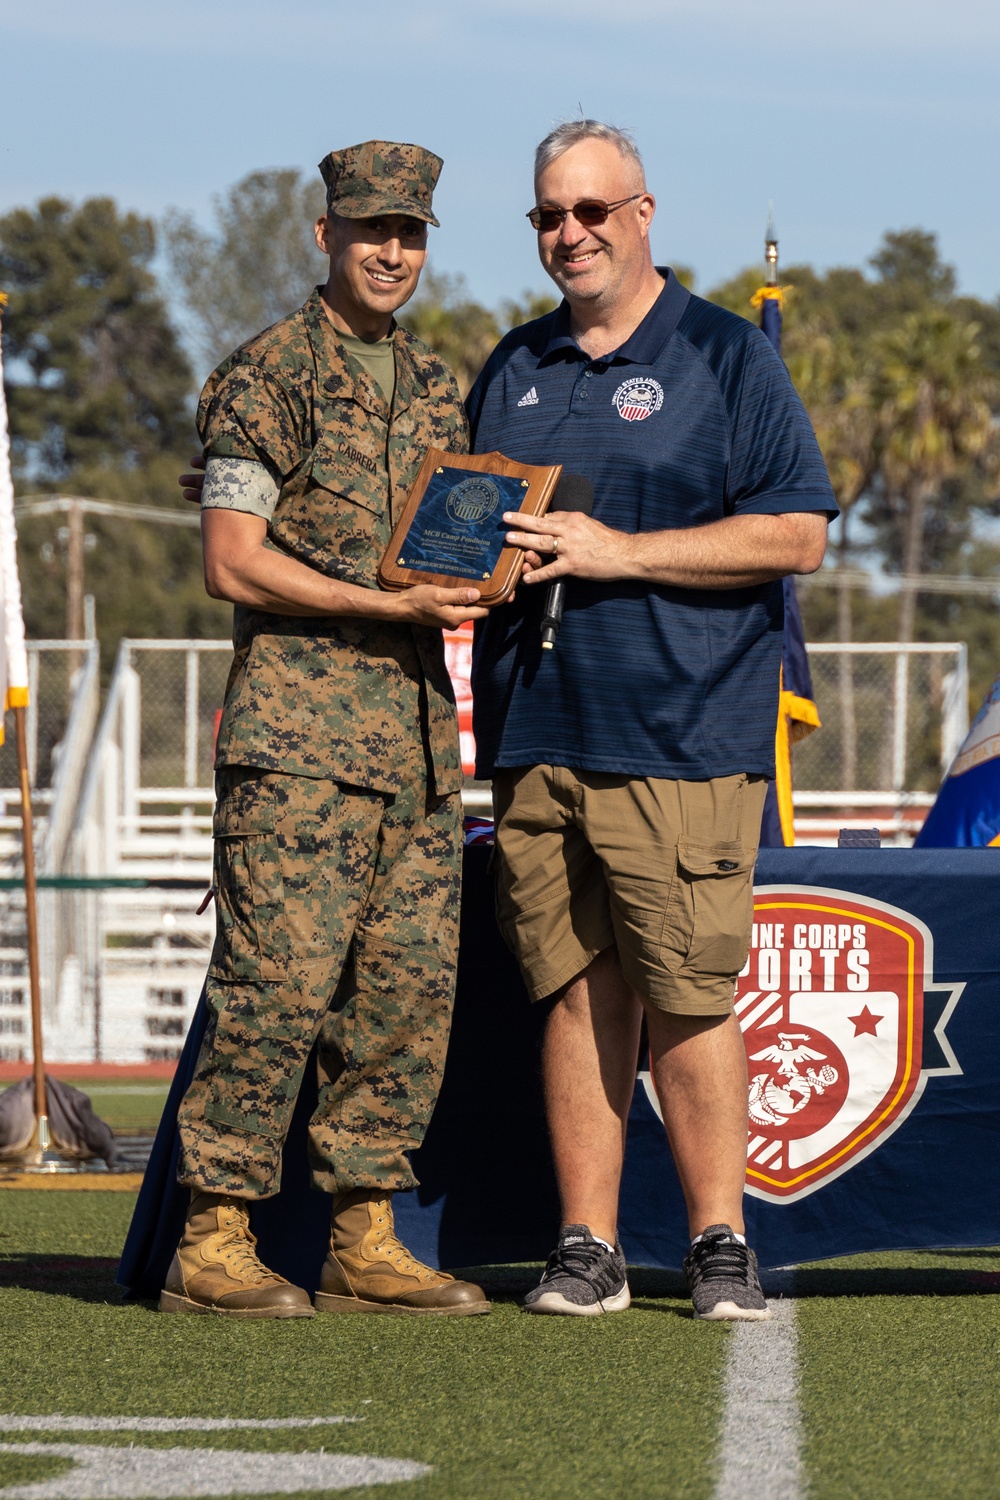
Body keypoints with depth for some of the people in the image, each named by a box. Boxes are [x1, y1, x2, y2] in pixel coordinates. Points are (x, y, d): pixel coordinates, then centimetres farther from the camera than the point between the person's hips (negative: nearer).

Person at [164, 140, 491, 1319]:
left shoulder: (433, 386, 18)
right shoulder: (269, 376, -5)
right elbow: (233, 562, -11)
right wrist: (393, 604, -16)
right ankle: (212, 1242, -7)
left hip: (417, 723, 7)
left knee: (411, 989, 5)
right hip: (299, 724, -7)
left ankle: (365, 1242, 10)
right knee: (278, 981, -11)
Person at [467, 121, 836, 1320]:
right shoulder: (512, 372, 19)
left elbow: (797, 534, -5)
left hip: (680, 735, -4)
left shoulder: (726, 359, 2)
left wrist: (619, 552, -11)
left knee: (689, 996, -7)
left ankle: (719, 1243, 1)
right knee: (576, 991, 3)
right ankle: (586, 1246, 6)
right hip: (533, 728, 5)